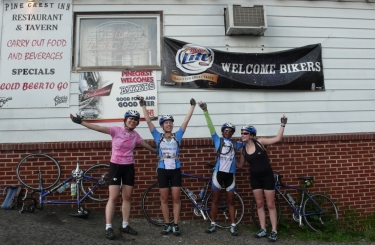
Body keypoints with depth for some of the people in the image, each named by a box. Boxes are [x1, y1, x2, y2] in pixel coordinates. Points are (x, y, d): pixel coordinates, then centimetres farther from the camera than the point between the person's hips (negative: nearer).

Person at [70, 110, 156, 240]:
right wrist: (81, 122, -29)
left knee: (127, 197, 9)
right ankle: (108, 227, 4)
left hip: (129, 167, 5)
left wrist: (157, 151, 29)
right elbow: (99, 128, -20)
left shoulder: (135, 135, 4)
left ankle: (125, 225, 21)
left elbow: (146, 145, 19)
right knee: (113, 197, -5)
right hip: (115, 166, -4)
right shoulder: (116, 130, -10)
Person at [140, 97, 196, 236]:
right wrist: (143, 106, -4)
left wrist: (192, 106, -4)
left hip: (175, 170, 0)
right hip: (162, 170, 0)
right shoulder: (158, 136, 3)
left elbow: (186, 121, -1)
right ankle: (167, 225, 18)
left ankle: (176, 225, 13)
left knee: (176, 198, 4)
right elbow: (148, 121, -1)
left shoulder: (177, 136, 4)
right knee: (164, 199, 7)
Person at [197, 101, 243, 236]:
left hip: (230, 174, 2)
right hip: (218, 173, -2)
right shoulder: (218, 140, 2)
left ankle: (233, 226, 16)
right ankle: (213, 224, 19)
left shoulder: (236, 144, 10)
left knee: (230, 201, 9)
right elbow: (211, 127, -8)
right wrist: (205, 111, -16)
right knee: (215, 199, 8)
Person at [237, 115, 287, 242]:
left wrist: (282, 125, -19)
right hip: (255, 177, 4)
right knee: (259, 204, 9)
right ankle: (263, 229, 19)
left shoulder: (260, 142, -10)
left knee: (270, 204, 3)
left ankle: (274, 231, 10)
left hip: (267, 176, -4)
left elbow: (277, 138, -13)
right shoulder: (243, 149, 0)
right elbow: (240, 165, 12)